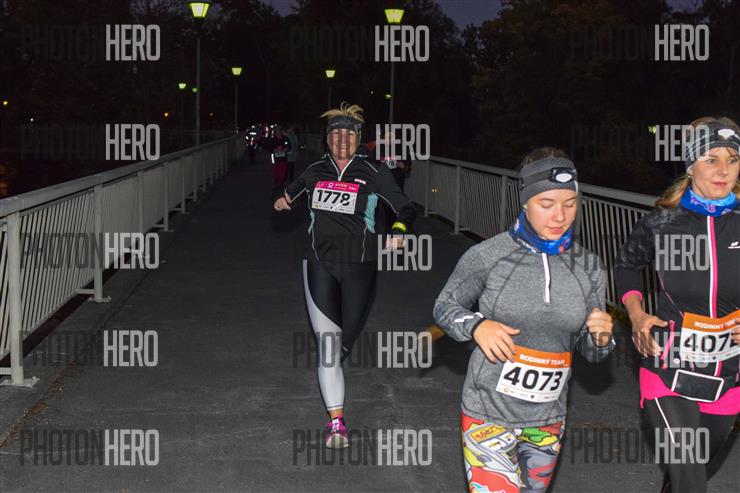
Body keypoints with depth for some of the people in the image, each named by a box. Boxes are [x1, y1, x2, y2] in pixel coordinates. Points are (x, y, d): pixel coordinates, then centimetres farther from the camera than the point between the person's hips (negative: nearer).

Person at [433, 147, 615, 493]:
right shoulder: (488, 255, -13)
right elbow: (445, 306, 0)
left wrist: (601, 337, -14)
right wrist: (476, 325, -19)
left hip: (548, 419, 4)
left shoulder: (587, 266, -1)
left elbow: (589, 350, 8)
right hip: (490, 412, -4)